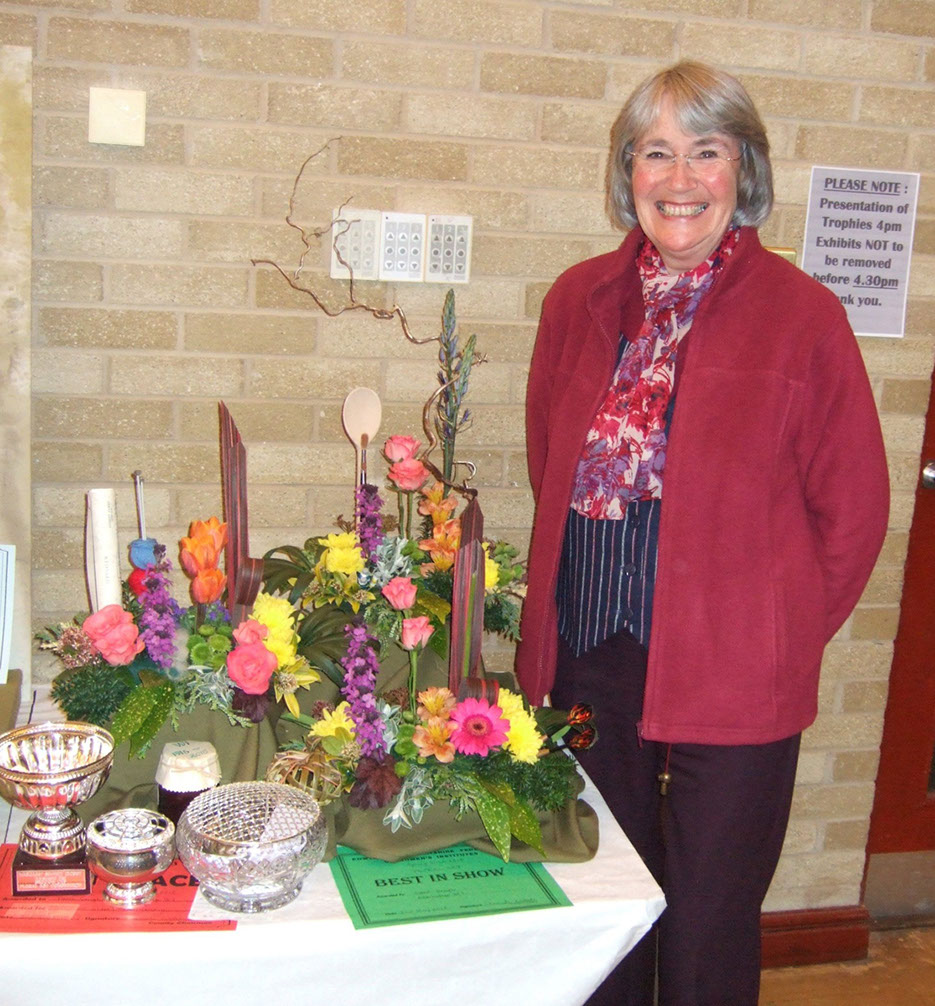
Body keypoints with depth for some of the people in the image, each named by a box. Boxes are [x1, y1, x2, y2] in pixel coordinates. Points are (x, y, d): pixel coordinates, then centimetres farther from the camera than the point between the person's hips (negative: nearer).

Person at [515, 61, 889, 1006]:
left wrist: (783, 635, -2)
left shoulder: (802, 314, -8)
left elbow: (853, 507, -3)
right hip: (586, 657, 4)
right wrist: (581, 590, 10)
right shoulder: (578, 299, 4)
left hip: (729, 677, -3)